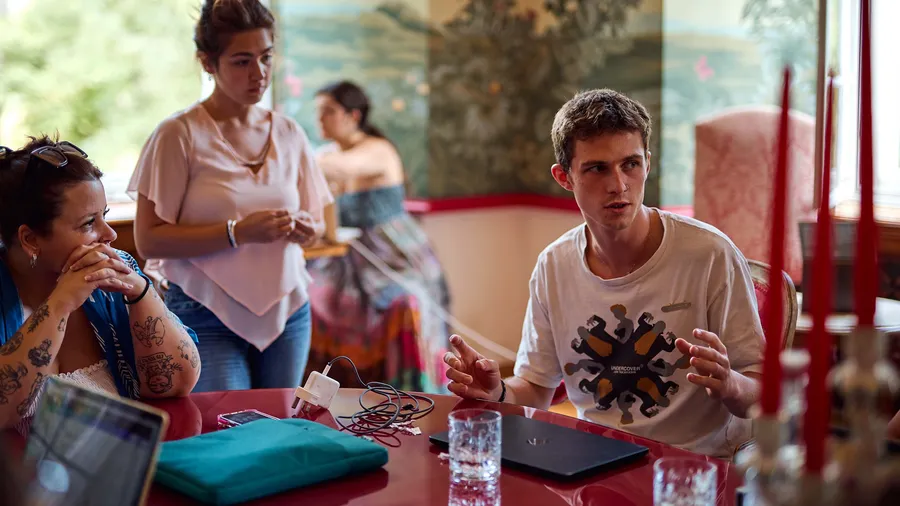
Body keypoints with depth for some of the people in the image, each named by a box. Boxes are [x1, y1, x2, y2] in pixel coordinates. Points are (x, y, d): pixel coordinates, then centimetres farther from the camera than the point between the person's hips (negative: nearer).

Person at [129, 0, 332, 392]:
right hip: (208, 318, -4)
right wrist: (237, 233, -21)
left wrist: (305, 228, -7)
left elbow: (316, 223, 16)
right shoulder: (179, 135, -8)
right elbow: (148, 240, -12)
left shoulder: (288, 133, 7)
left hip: (287, 312, 5)